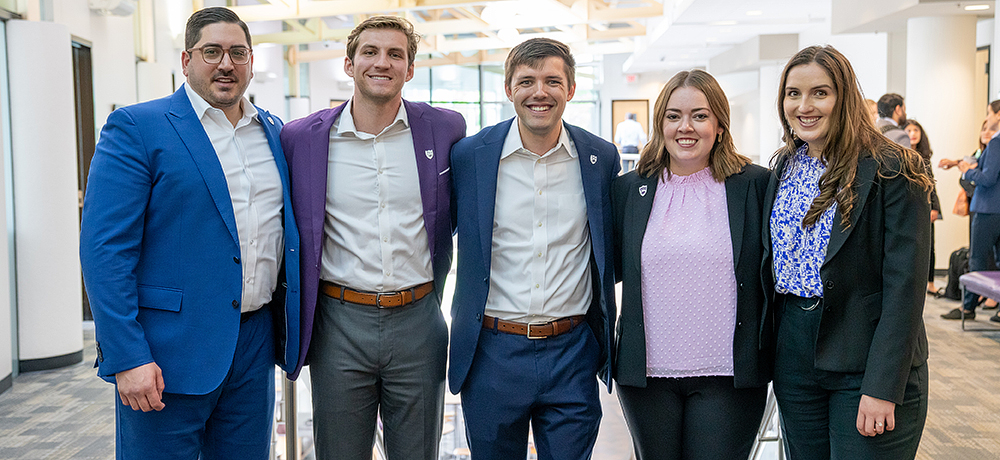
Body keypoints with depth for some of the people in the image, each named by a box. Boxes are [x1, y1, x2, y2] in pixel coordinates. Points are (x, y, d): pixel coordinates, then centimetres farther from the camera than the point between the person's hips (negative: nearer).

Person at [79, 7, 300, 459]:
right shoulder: (136, 127, -6)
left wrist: (292, 331, 10)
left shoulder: (274, 132, 11)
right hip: (167, 353, -5)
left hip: (256, 345, 5)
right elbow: (104, 250, -12)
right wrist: (127, 358, -18)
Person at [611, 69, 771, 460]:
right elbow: (613, 268, 12)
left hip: (728, 376, -2)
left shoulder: (756, 184, -1)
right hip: (647, 371, 2)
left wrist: (764, 355, -1)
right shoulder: (628, 189, 5)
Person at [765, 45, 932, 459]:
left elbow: (904, 288, -15)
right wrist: (768, 354, 5)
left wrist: (883, 388, -20)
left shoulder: (891, 172, -11)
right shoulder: (784, 168, 8)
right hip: (793, 356, 6)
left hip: (863, 361, -5)